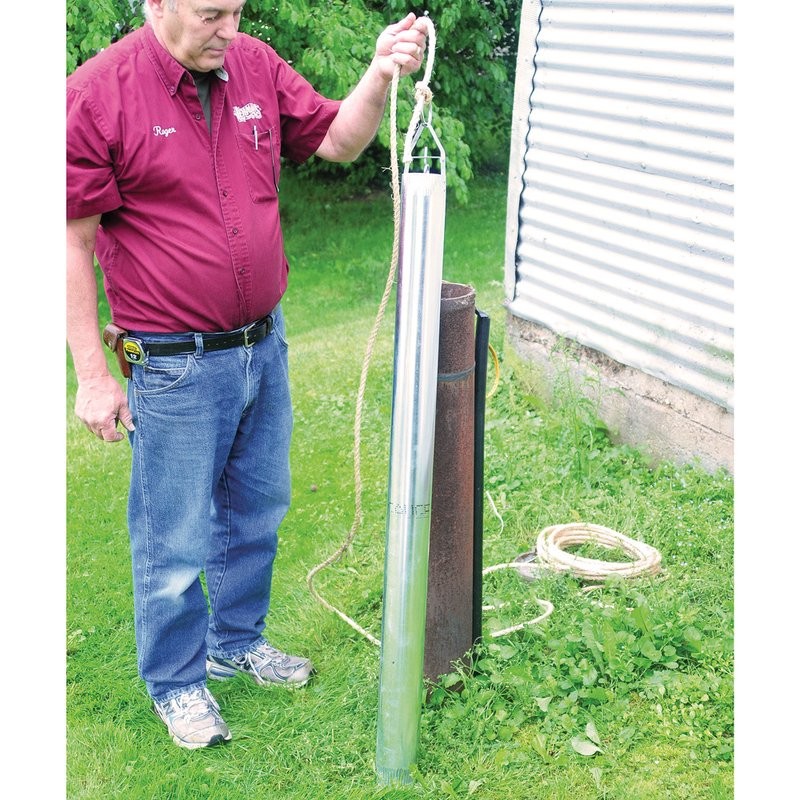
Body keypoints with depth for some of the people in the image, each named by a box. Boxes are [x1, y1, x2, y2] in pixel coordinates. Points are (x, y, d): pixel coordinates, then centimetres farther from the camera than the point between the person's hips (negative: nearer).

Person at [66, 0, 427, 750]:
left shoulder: (255, 65, 0)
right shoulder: (98, 92, -16)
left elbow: (337, 140, 9)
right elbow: (74, 244, -13)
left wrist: (380, 74, -11)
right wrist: (93, 376, -12)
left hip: (264, 344, 6)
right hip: (173, 366, -6)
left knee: (256, 513, 21)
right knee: (174, 541, 9)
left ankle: (237, 640, 44)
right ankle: (176, 680, 32)